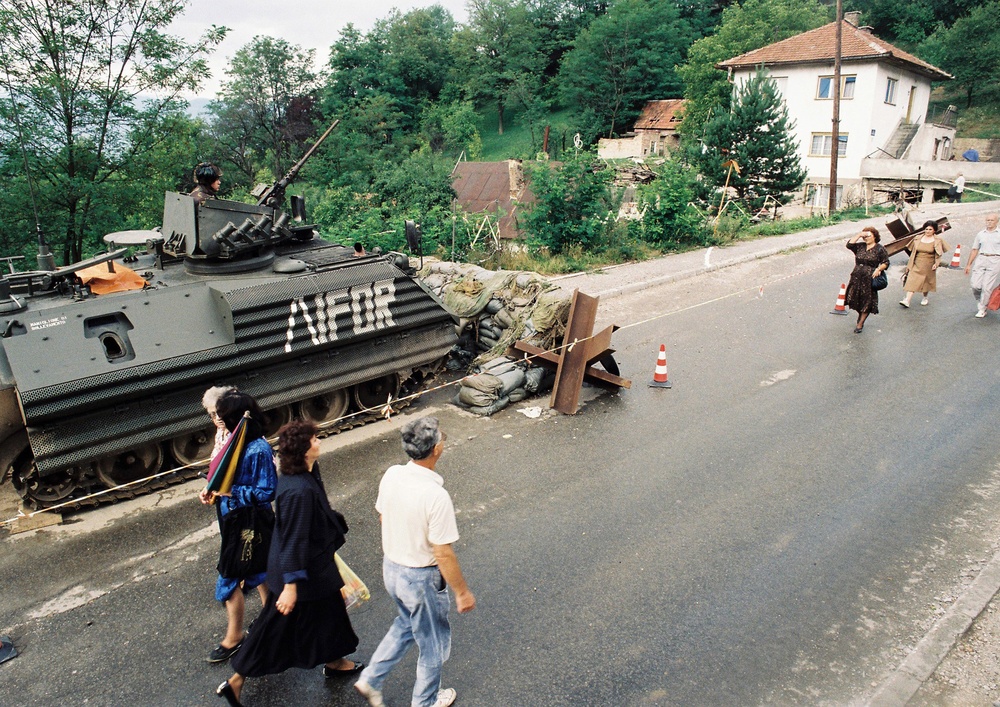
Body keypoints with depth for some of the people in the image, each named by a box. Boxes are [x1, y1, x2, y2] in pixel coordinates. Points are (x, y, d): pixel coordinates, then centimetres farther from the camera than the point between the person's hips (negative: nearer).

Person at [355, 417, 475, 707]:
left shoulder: (391, 476, -12)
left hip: (390, 566, 7)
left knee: (407, 623, 33)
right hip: (421, 577, -6)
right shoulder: (436, 496, -32)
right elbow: (443, 554, -25)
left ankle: (371, 679, 35)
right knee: (434, 641, 20)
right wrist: (462, 592, -11)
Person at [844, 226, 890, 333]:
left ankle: (860, 324, 8)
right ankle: (861, 316, 34)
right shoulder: (860, 246, 10)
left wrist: (879, 269, -18)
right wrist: (859, 235, -5)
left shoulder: (880, 249, -1)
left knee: (867, 302, 1)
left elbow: (886, 262, 0)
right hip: (857, 278, 4)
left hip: (870, 280, -4)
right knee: (857, 299, 10)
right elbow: (849, 244, -4)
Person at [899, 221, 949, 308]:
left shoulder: (937, 240, -1)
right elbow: (913, 252, 9)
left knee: (927, 282, 10)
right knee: (912, 281, -10)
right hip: (917, 265, 1)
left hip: (929, 266, -1)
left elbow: (938, 254, -2)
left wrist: (936, 263, -16)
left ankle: (925, 298, 35)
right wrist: (910, 264, 9)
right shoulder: (918, 238, 5)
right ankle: (907, 300, -18)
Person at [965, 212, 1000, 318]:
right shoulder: (980, 234, 12)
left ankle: (982, 310, 6)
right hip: (980, 260, 3)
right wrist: (968, 264, 14)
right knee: (975, 285, -5)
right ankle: (980, 302, 22)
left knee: (987, 287, -5)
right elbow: (975, 250, 16)